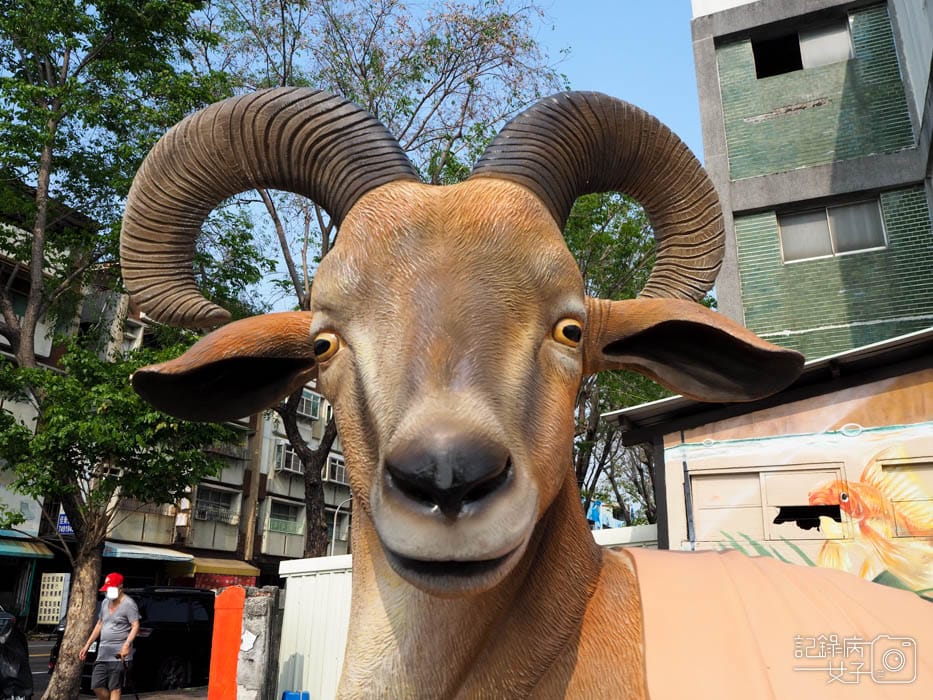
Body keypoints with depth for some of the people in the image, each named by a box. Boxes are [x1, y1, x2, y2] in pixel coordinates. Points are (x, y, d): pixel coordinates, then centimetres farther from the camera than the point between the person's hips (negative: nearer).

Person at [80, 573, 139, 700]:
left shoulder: (128, 604, -9)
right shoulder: (105, 602, 15)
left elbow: (135, 626, -15)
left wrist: (127, 645, -28)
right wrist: (87, 645, 22)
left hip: (119, 653, -8)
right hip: (103, 652, 8)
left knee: (115, 688, -7)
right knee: (97, 686, 5)